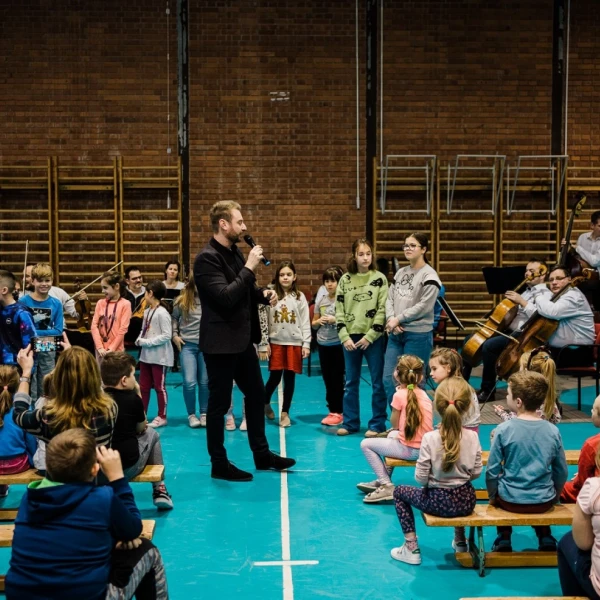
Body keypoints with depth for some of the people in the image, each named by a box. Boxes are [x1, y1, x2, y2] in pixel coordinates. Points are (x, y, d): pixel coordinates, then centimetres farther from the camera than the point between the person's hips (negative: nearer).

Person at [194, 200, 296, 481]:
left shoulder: (234, 251, 9)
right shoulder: (207, 258, -18)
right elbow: (226, 297, -27)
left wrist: (263, 294, 2)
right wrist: (249, 268, -23)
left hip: (242, 339, 9)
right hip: (221, 343, -9)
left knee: (256, 394, 17)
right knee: (220, 403, 3)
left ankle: (262, 453, 31)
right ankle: (219, 464, 16)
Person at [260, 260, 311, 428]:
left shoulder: (300, 297, 4)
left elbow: (305, 322, 4)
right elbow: (265, 321, 2)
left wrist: (306, 344, -1)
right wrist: (264, 343, -2)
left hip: (294, 342, 1)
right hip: (276, 342, -1)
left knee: (290, 378, 4)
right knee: (275, 377, -1)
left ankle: (285, 413, 15)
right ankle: (265, 403, 27)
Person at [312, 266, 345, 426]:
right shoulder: (320, 301, 7)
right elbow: (313, 324, 14)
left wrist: (335, 320, -19)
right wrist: (319, 321, -7)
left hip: (338, 344, -5)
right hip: (323, 344, 5)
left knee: (337, 379, 0)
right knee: (327, 379, 10)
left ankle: (338, 412, 9)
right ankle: (332, 411, 19)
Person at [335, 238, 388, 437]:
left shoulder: (379, 279, -1)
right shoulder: (345, 280, 6)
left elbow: (383, 310, -5)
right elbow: (339, 311, 5)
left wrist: (370, 336, -11)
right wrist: (345, 336, -6)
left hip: (373, 338, -2)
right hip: (350, 337, 3)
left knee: (377, 382, 2)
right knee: (351, 382, 9)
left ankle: (377, 424, 12)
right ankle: (350, 422, 19)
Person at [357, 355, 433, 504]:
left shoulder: (400, 395, -11)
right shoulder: (423, 394, 8)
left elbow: (394, 424, 0)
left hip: (410, 451, -8)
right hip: (425, 448, 8)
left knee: (365, 444, 6)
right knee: (392, 434, 34)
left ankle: (387, 486, 0)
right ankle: (383, 479, 37)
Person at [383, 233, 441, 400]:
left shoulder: (429, 275, -7)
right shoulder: (400, 273, 13)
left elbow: (424, 306, -15)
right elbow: (389, 299, 8)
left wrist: (398, 319, -13)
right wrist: (391, 320, -10)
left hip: (418, 335, -6)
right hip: (395, 334, 6)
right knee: (389, 380, 5)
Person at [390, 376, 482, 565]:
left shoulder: (430, 438, -20)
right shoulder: (472, 437, -12)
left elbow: (421, 478, -16)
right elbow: (476, 473, -2)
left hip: (438, 502, -4)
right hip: (466, 501, 4)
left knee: (399, 492, 23)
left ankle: (411, 548, 18)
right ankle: (460, 541, 48)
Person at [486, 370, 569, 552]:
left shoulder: (504, 429, -17)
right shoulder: (553, 430, -9)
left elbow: (492, 470, -11)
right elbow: (562, 471, 1)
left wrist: (492, 496, 7)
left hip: (510, 500, -2)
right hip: (544, 502, 2)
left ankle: (504, 539, 24)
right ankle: (546, 538, 26)